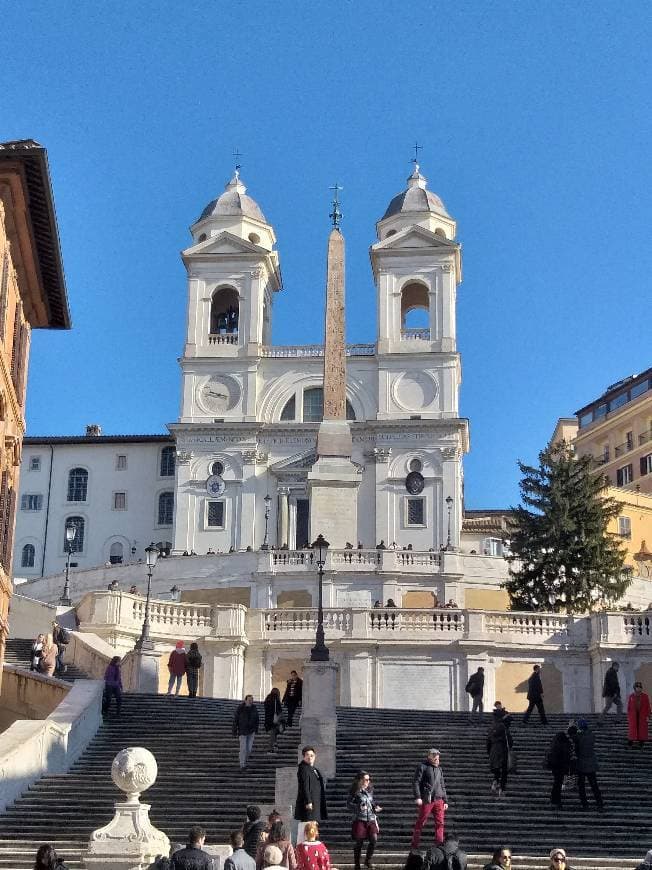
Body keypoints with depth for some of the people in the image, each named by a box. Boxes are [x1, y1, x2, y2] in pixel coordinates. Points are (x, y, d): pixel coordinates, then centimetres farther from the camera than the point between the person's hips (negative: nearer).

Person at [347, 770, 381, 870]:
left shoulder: (370, 790, 10)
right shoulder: (355, 792, -7)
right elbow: (349, 804, -8)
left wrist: (375, 807, 3)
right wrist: (358, 807, -22)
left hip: (371, 818, 5)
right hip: (360, 819, -5)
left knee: (374, 839, -8)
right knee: (359, 842, 1)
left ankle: (368, 860, 14)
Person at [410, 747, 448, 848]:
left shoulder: (439, 769, 19)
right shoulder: (422, 767, 0)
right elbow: (415, 782, -6)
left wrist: (445, 801, 17)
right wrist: (417, 797, -16)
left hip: (439, 800, 5)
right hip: (426, 800, -5)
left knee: (440, 823, -2)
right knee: (420, 823, 0)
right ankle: (415, 845, 8)